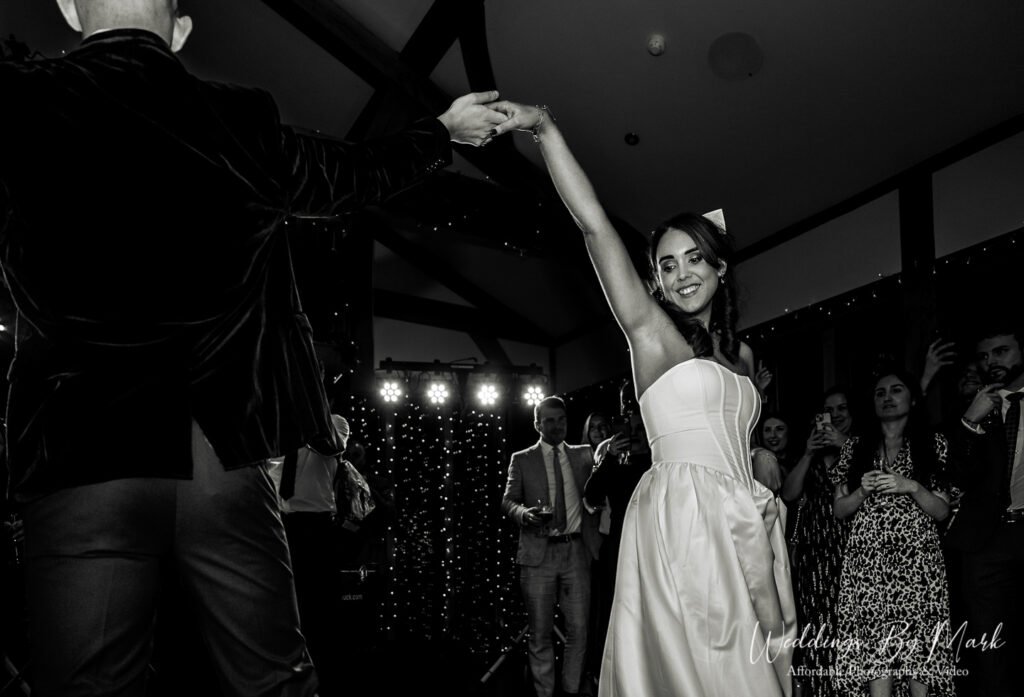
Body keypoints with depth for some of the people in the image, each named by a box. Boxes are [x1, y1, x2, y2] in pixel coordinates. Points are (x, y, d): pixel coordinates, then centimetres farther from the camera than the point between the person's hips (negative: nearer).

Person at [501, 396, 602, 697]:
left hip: (576, 551, 1)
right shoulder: (521, 460, 9)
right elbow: (508, 501, 5)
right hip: (539, 553, -1)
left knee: (578, 629, 2)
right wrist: (525, 513, -16)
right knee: (540, 632, 3)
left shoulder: (584, 455, 14)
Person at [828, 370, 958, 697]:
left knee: (920, 652, -7)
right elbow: (839, 510, 12)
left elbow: (942, 511, 7)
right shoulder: (854, 448, 13)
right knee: (874, 654, -8)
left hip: (919, 563, -1)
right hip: (867, 563, 1)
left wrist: (912, 487, -10)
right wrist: (863, 490, -6)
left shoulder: (934, 444, 10)